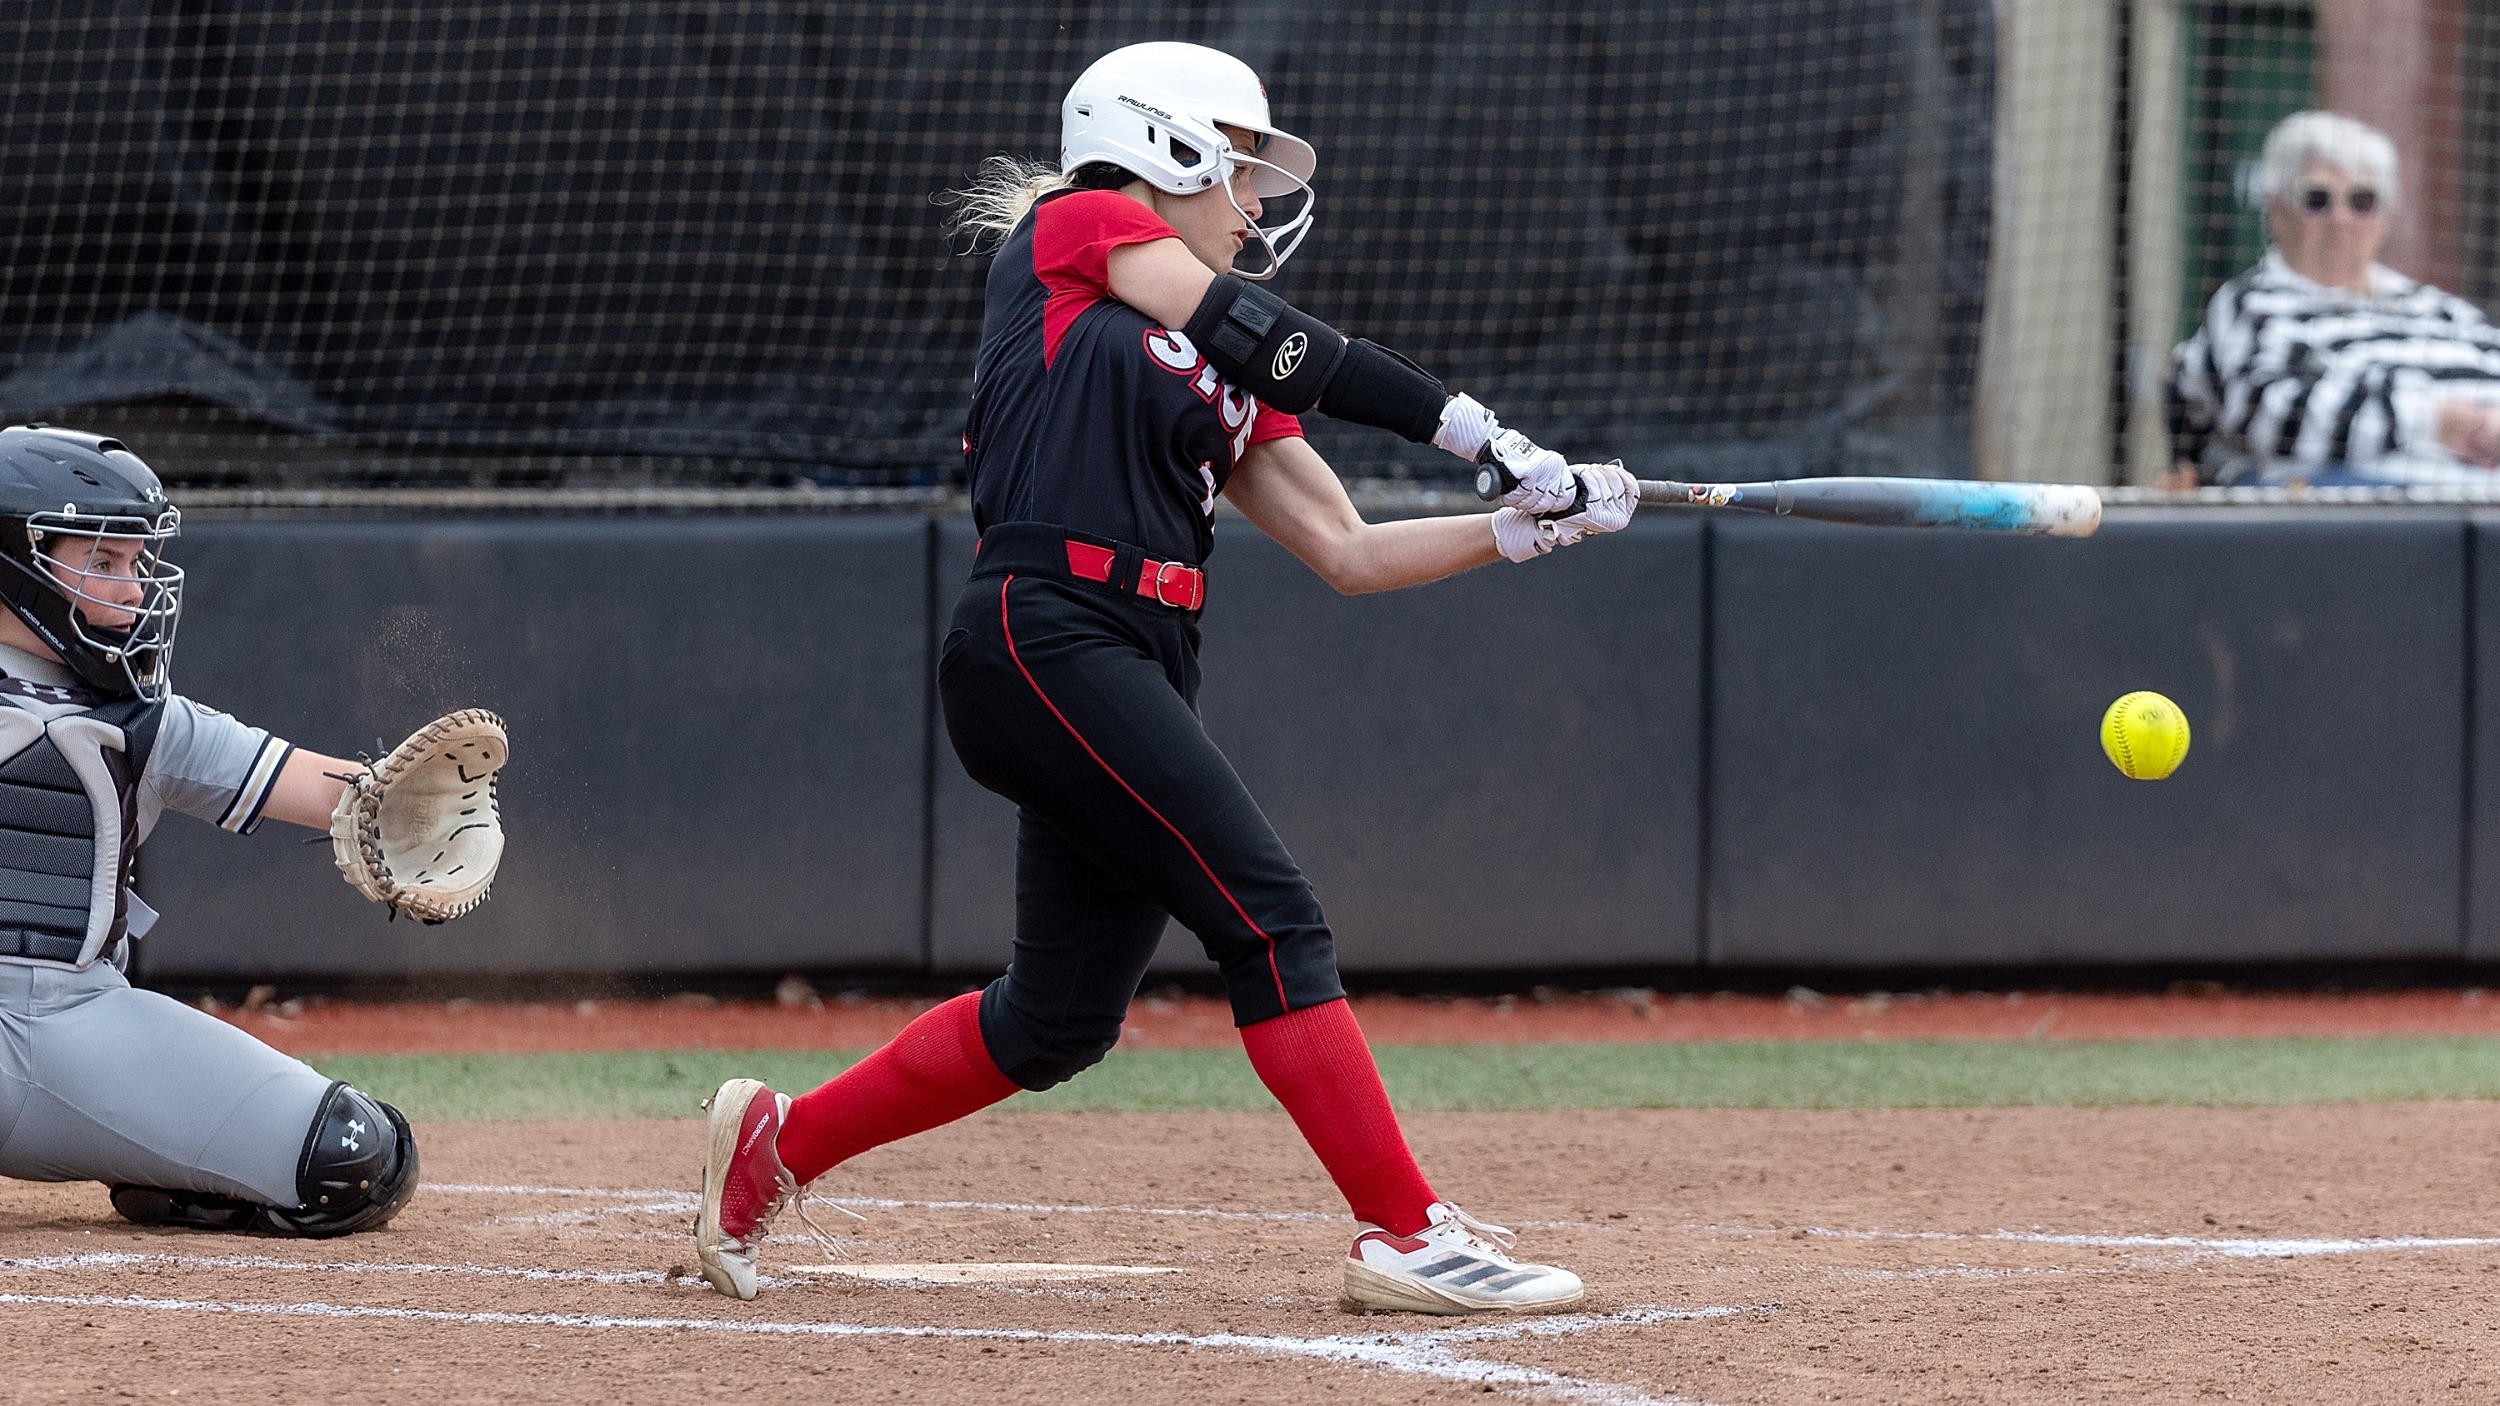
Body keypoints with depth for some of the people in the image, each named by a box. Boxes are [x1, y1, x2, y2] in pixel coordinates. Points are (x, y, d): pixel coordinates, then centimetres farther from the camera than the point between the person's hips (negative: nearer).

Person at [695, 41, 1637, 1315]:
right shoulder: (1083, 223, 5)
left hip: (1139, 671, 9)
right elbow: (1256, 331, -7)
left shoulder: (1224, 386, 24)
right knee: (1269, 915, -15)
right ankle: (1406, 1235, -18)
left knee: (1061, 1020, 10)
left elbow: (1350, 553, 20)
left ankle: (779, 1141, 26)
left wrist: (1527, 525, 7)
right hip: (1044, 632, -9)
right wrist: (1477, 431, -8)